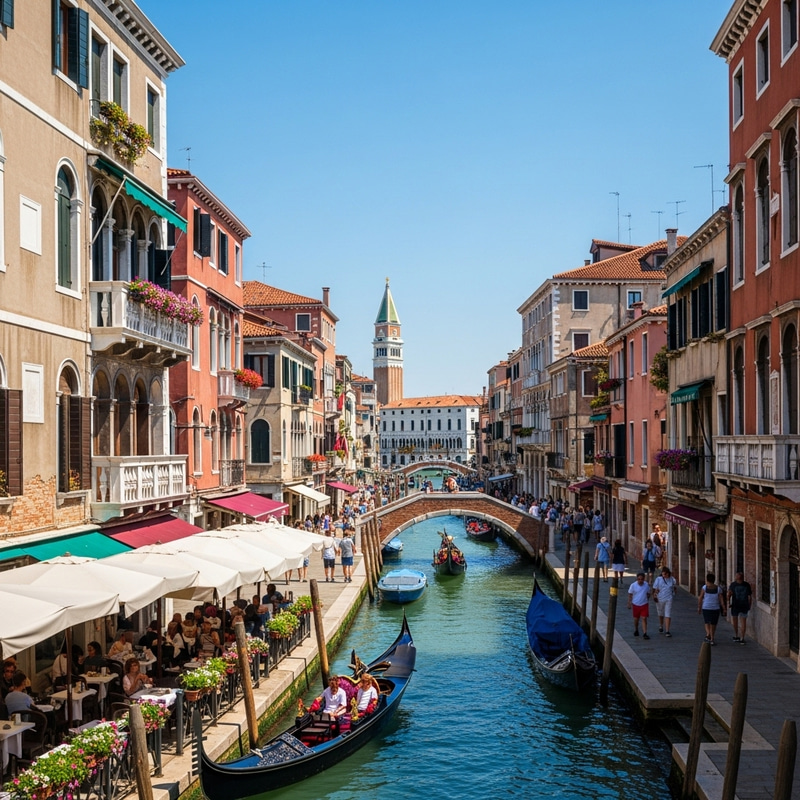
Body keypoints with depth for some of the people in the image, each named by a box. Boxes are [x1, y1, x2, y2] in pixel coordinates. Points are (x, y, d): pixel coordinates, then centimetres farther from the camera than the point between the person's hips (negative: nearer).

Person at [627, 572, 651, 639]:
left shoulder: (646, 585, -7)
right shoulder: (633, 585, -12)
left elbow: (648, 593, 9)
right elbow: (630, 594, -3)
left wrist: (647, 600, 14)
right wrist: (629, 603, -3)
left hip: (644, 604, 0)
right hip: (636, 604, 0)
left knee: (644, 619, -7)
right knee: (636, 619, 14)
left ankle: (644, 634, -6)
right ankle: (636, 630, 38)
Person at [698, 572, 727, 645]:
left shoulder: (704, 588, -6)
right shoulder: (718, 588, -3)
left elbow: (700, 598, -4)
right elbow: (721, 599, -3)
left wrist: (699, 607, 6)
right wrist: (724, 609, 2)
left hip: (706, 608, -1)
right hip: (715, 608, 1)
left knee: (707, 622, 13)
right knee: (713, 624, 12)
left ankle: (708, 634, -11)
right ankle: (712, 639, 14)